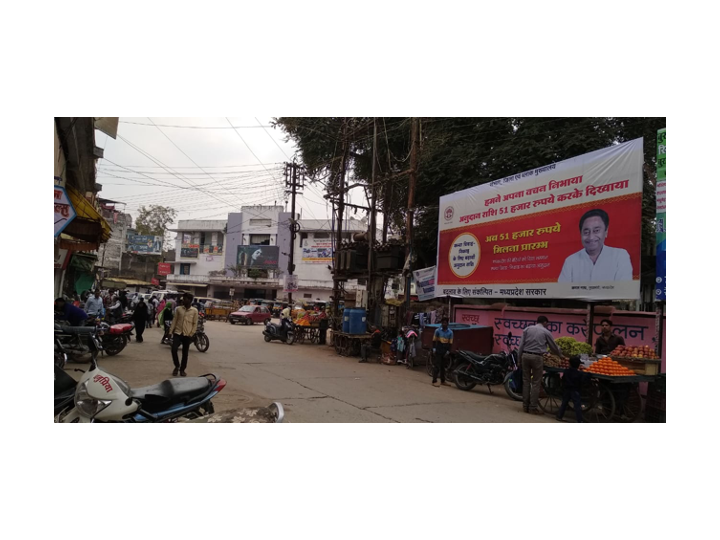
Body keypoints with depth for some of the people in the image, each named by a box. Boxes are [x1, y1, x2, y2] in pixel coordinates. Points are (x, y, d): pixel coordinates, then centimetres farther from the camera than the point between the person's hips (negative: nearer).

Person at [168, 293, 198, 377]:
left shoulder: (194, 311, -1)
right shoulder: (178, 309, 4)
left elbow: (195, 324, 1)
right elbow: (174, 320, 7)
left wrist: (191, 334, -6)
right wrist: (171, 331, 1)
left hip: (187, 335, -1)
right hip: (177, 333, 1)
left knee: (185, 353, 6)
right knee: (174, 349, -13)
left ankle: (182, 369, 20)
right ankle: (177, 365, 11)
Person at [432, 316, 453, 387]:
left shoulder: (450, 332, 1)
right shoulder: (437, 330, -4)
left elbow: (450, 343, 5)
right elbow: (434, 340, 2)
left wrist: (448, 351, -3)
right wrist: (434, 349, -4)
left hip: (445, 351, 3)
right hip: (438, 351, -3)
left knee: (443, 366, 12)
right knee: (437, 366, -5)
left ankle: (442, 381, 22)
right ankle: (434, 381, -4)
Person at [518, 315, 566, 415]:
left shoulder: (527, 329, 11)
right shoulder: (546, 332, 4)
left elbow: (521, 345, 6)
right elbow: (554, 346, 15)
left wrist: (520, 358, 9)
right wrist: (560, 355, 33)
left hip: (525, 355, 4)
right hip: (536, 357, -4)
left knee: (526, 381, 11)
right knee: (535, 383, 3)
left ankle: (525, 406, 15)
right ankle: (533, 408, 4)